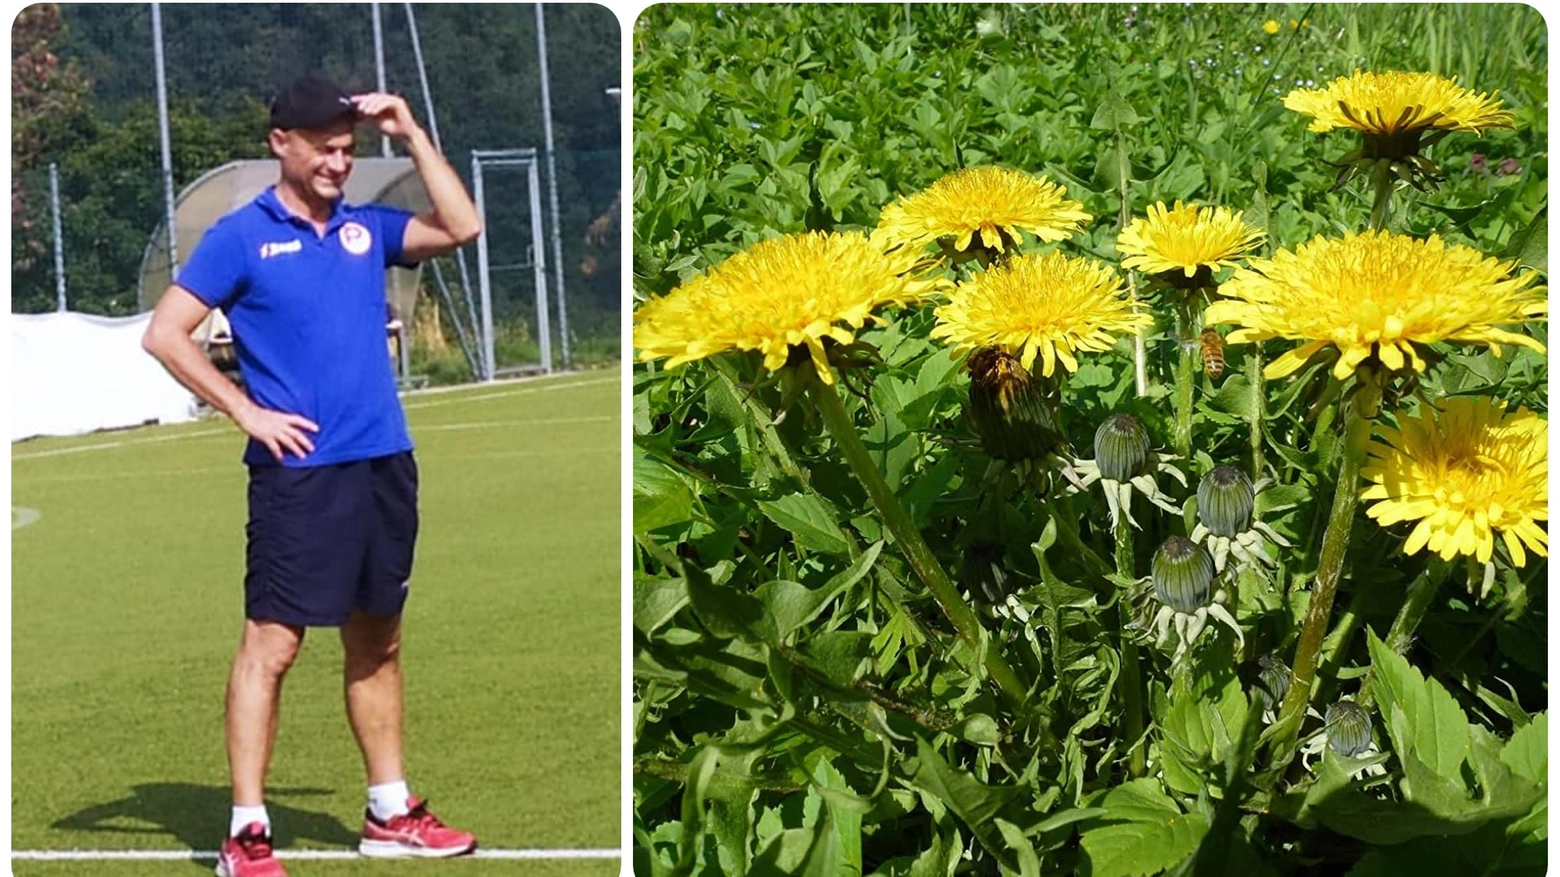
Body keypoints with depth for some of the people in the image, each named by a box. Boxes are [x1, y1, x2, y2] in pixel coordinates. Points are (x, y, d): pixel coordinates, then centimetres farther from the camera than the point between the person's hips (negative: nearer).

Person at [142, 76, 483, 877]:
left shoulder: (366, 228, 12)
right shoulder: (241, 236, -3)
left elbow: (461, 228, 8)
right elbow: (164, 335, -5)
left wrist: (412, 135, 4)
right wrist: (248, 413, -9)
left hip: (384, 464, 6)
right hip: (298, 471, -6)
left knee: (377, 642, 13)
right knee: (272, 642, -7)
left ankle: (390, 813, 23)